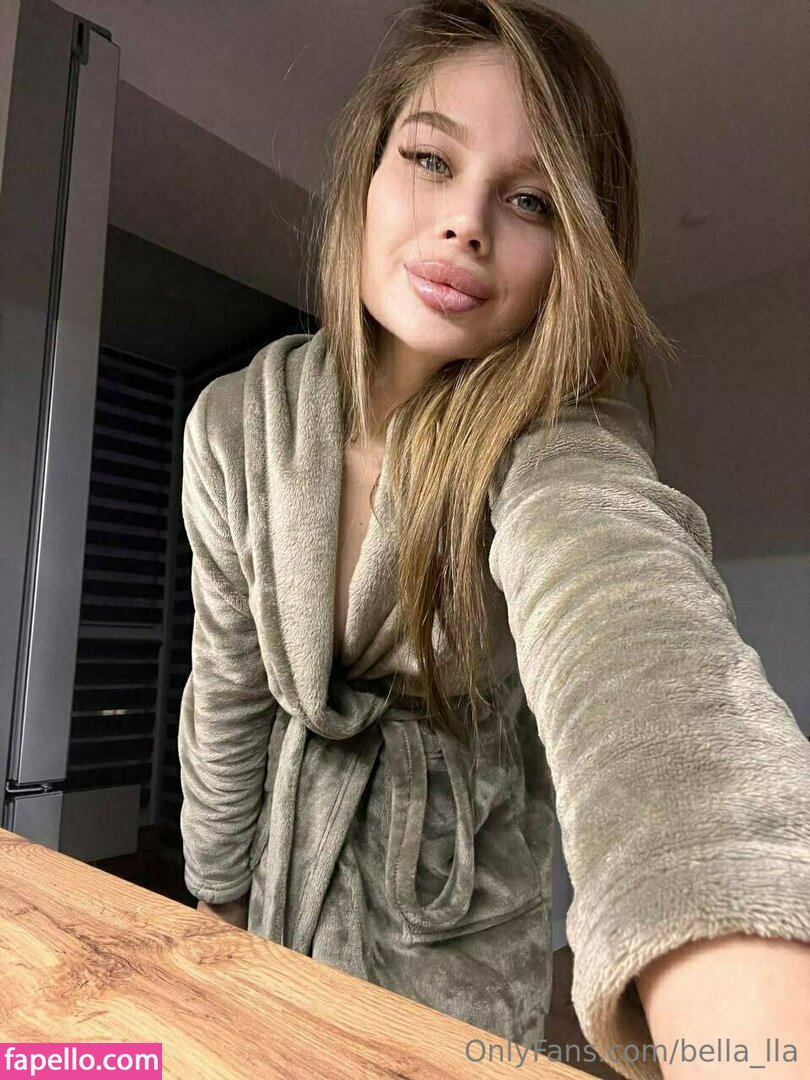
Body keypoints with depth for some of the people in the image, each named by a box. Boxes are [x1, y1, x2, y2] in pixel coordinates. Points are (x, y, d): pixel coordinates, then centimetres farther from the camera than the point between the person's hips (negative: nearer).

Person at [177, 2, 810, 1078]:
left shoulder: (563, 447, -25)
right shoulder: (237, 423, -16)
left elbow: (632, 626, -48)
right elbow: (230, 689, -5)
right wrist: (217, 895, 6)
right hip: (290, 857, 4)